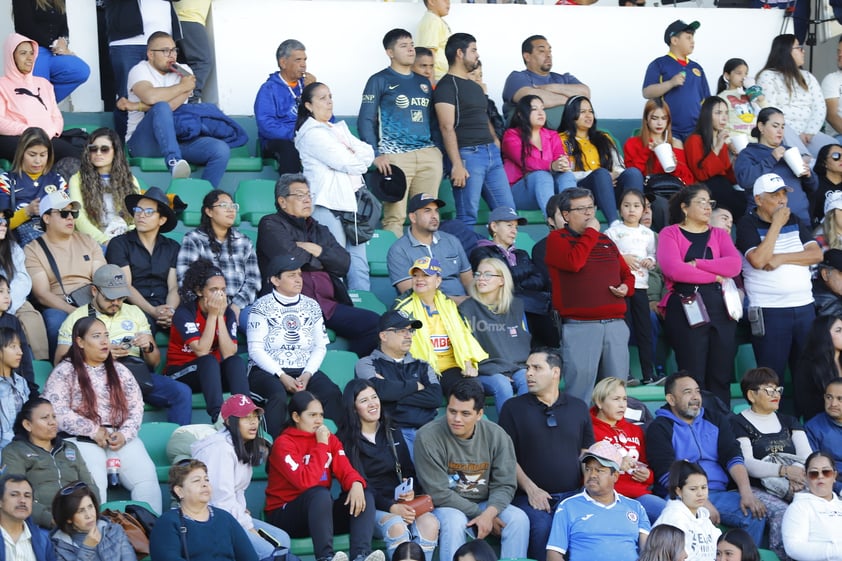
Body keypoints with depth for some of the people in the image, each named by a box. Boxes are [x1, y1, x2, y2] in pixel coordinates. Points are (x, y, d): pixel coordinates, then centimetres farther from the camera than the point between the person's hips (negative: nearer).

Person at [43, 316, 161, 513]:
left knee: (146, 477, -21)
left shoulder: (120, 371, 20)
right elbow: (57, 412, -7)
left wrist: (125, 434, -6)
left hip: (122, 438, 4)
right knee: (95, 483, -32)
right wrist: (93, 431, -10)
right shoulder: (64, 372, 4)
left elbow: (136, 406, 13)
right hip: (83, 441, -4)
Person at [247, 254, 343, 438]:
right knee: (278, 396, -37)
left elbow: (320, 347, 9)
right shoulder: (262, 306, 1)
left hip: (304, 371, 4)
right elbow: (255, 350, -6)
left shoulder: (311, 306, 13)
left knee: (333, 393, -25)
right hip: (267, 371, -3)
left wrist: (307, 375, -9)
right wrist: (282, 376, -16)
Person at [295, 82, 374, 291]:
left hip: (351, 201, 8)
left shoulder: (339, 129, 21)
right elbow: (346, 163, -13)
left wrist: (353, 155, -8)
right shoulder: (312, 133, -7)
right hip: (328, 204, -8)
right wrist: (359, 159, 6)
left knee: (359, 264, 5)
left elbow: (368, 153, 11)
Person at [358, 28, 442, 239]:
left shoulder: (423, 82, 20)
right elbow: (365, 121, -1)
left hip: (429, 154, 5)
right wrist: (376, 155, -10)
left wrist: (439, 150, 14)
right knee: (395, 217, -9)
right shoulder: (379, 81, 4)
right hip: (396, 156, -5)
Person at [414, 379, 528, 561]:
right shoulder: (428, 437, -16)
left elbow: (504, 485, -6)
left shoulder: (496, 435, -6)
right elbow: (439, 493, -16)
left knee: (519, 519, -23)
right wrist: (479, 513, -17)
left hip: (487, 505, 3)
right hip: (446, 507, -3)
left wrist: (489, 513, -26)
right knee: (454, 521, -36)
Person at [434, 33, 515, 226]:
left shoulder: (475, 86, 21)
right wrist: (457, 165, -20)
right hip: (468, 154, -8)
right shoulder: (447, 85, -6)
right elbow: (447, 127, -14)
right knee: (468, 217, -7)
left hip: (491, 153, 8)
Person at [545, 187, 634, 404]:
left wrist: (626, 287, 4)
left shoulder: (605, 240, 21)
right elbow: (574, 262, -17)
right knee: (580, 383, -8)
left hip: (615, 323, 6)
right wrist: (591, 232, -6)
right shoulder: (557, 239, 3)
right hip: (580, 326, -6)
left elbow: (627, 273, 28)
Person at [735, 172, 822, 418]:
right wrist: (776, 224, -13)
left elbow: (816, 254, 3)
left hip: (804, 306, 5)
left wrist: (782, 258, -11)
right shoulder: (748, 225, -3)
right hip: (770, 312, -5)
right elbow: (758, 260, -18)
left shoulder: (794, 221, 13)